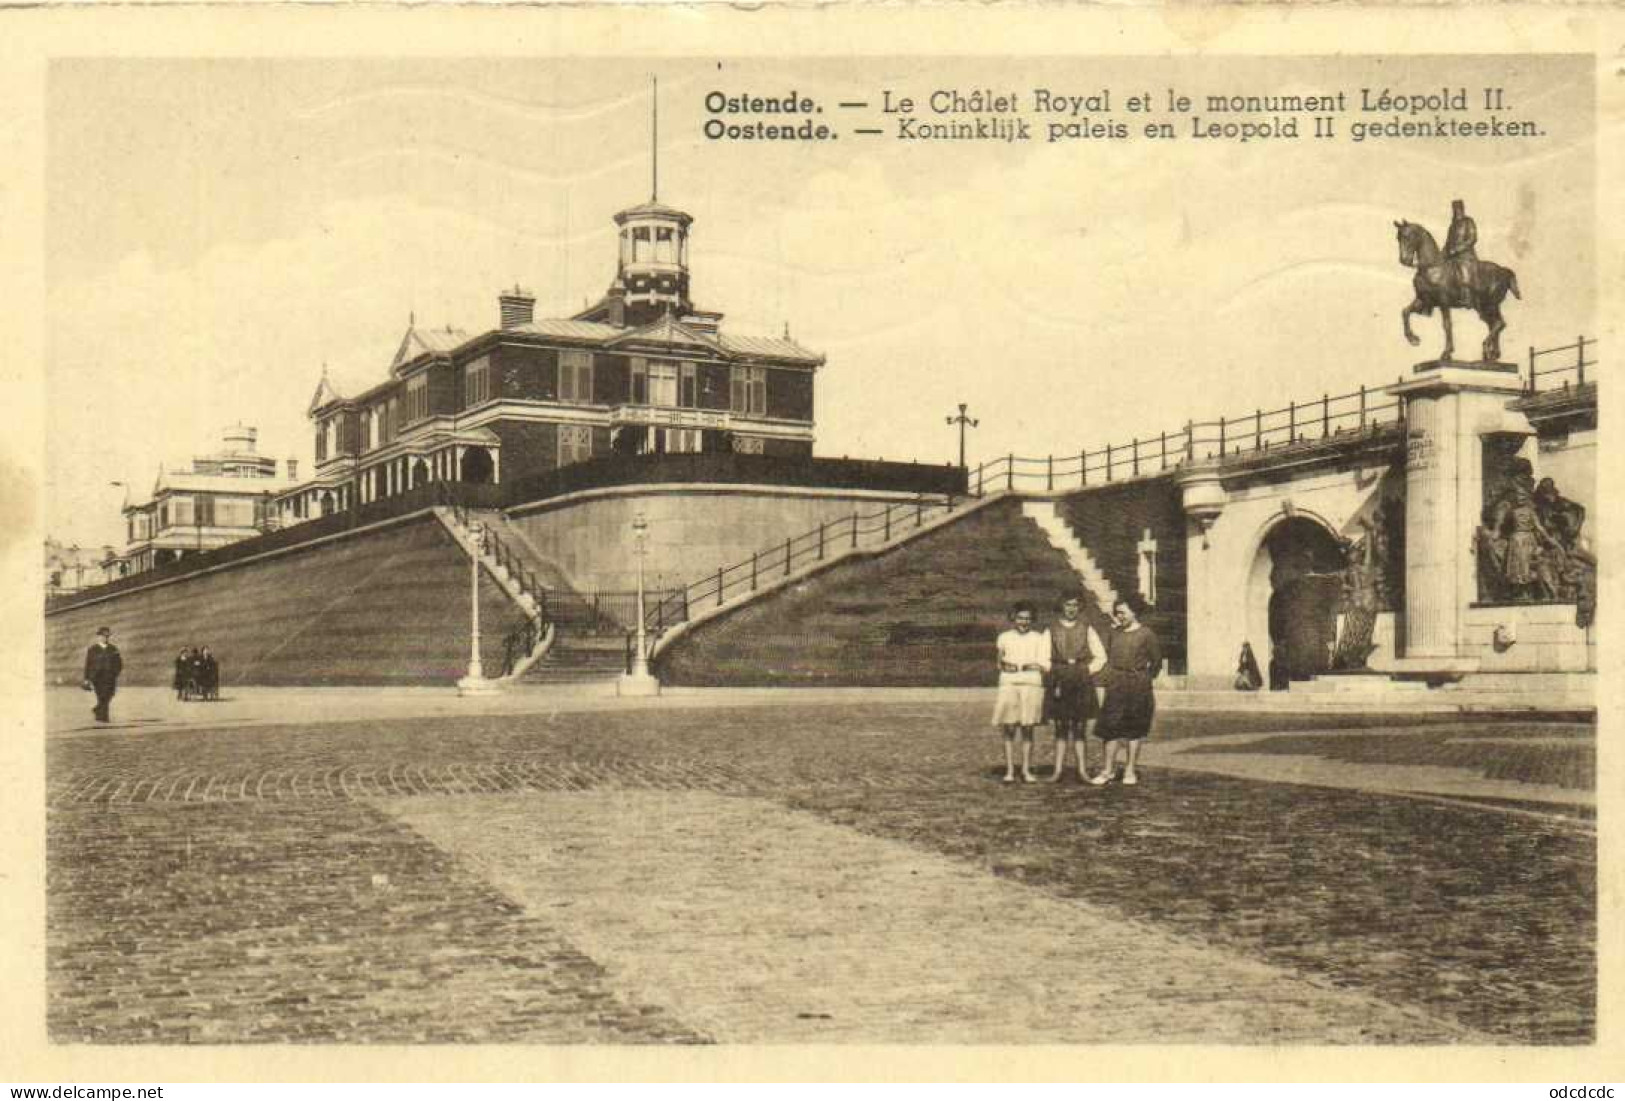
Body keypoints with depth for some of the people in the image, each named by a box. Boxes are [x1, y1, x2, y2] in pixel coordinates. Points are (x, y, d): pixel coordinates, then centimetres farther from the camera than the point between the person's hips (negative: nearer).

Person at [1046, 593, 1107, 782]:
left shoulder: (1086, 630, 10)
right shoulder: (1052, 630, 8)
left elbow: (1100, 657, 11)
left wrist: (1086, 671, 0)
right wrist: (1054, 675, -4)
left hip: (1083, 682, 0)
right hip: (1059, 682, 0)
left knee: (1080, 728, -1)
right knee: (1061, 727, 1)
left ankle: (1082, 770, 0)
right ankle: (1058, 770, 2)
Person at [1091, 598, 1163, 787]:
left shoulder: (1145, 634, -3)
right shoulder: (1115, 633, 10)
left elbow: (1156, 661, 2)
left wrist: (1146, 678, 6)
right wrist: (1110, 676, 8)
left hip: (1138, 686, -3)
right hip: (1116, 685, 3)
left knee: (1135, 729, 4)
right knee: (1112, 727, -1)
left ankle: (1130, 771, 10)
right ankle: (1107, 770, 2)